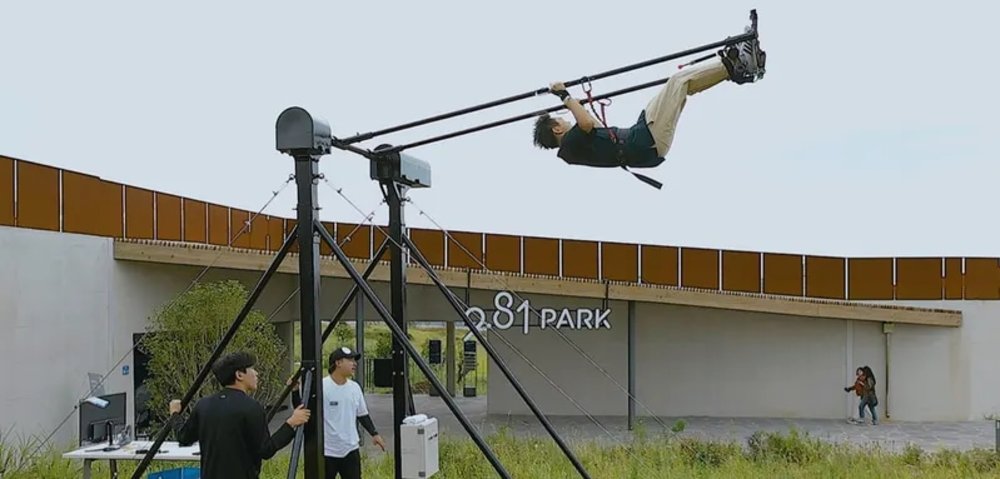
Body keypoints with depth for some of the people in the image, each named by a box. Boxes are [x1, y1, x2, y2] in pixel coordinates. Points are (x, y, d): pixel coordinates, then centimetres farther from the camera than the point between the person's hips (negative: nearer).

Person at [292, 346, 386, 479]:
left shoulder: (355, 387, 6)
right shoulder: (322, 387, -13)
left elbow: (362, 414, 16)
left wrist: (374, 433, 7)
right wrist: (295, 391, -26)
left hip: (351, 449, 5)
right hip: (326, 451, -5)